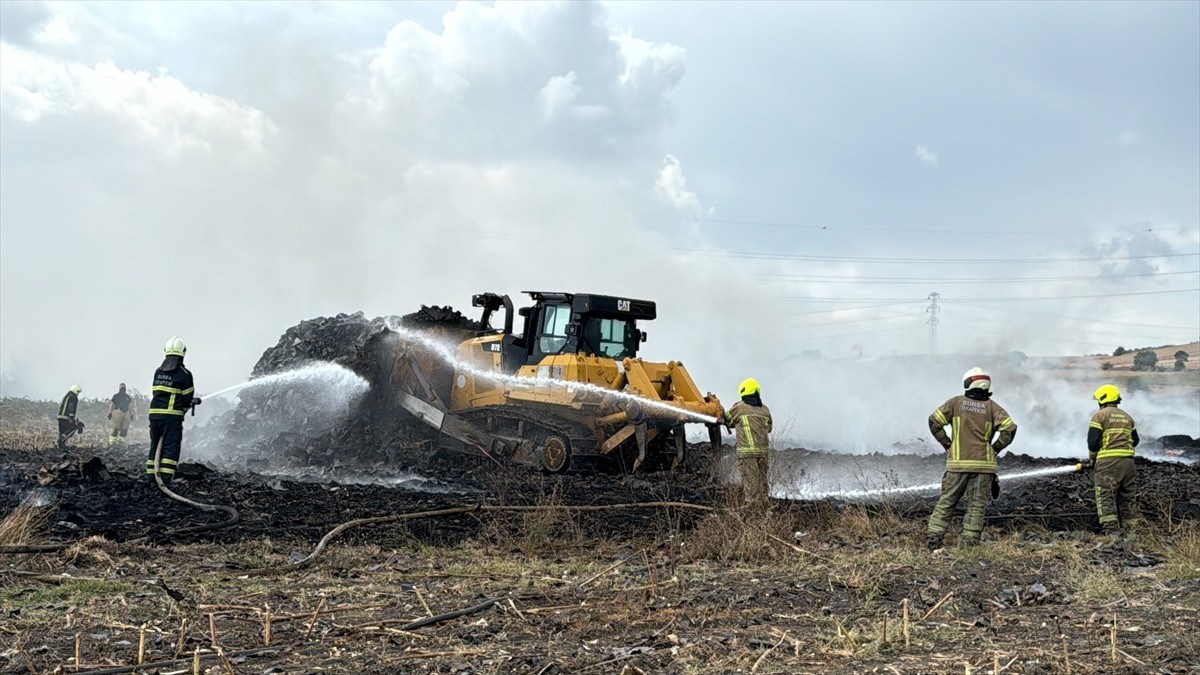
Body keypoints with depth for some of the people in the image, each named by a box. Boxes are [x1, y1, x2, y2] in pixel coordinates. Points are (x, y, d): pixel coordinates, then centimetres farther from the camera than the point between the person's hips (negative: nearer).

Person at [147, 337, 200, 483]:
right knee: (171, 448, -3)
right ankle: (166, 477, -10)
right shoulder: (184, 374, -6)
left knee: (155, 445, 14)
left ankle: (151, 476, 14)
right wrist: (182, 408, 19)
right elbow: (188, 398, -4)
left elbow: (155, 393, 13)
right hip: (173, 416, -5)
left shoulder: (158, 372, 13)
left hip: (154, 414, 5)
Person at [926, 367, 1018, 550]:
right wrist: (995, 448, 4)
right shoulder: (992, 407, 2)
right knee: (976, 506, 4)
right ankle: (969, 545, 0)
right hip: (983, 464, 0)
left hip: (957, 462, 1)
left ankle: (934, 539, 2)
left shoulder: (956, 403, 3)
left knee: (946, 502, 8)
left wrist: (947, 444, 8)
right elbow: (1009, 428, -8)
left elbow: (934, 421, -1)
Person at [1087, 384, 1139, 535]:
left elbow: (1093, 441, -8)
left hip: (1107, 462, -6)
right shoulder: (1127, 417, 17)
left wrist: (1092, 458, 7)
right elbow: (1135, 440, 17)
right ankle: (1132, 527, 16)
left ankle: (1112, 529, -13)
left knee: (1106, 497, -4)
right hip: (1128, 461, 6)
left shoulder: (1100, 416, -3)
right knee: (1127, 496, 14)